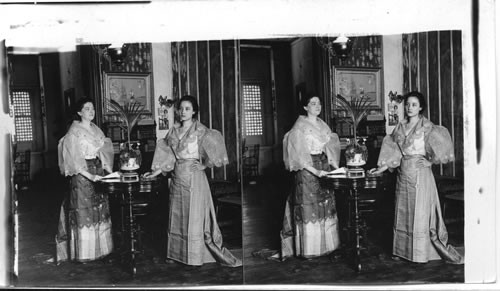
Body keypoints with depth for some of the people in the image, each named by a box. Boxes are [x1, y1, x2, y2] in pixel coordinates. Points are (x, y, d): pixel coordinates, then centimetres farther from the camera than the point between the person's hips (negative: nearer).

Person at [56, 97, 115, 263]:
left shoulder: (96, 130, 12)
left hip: (98, 171, 6)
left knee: (100, 210, 8)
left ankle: (99, 249, 18)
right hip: (81, 174, -6)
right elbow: (73, 159, -13)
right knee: (83, 212, -2)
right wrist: (89, 176, -20)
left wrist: (109, 171, 0)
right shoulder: (74, 131, -8)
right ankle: (83, 253, 7)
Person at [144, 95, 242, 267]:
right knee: (177, 216, 10)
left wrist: (204, 164, -16)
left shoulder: (199, 130, -5)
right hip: (178, 177, 5)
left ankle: (195, 255, 7)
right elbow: (167, 155, 11)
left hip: (194, 177, -5)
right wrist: (157, 171, 5)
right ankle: (177, 253, 22)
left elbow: (215, 140, -18)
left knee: (195, 215, -2)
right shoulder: (174, 131, 10)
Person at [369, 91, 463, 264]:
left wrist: (429, 160, -15)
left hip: (420, 174, -5)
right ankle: (403, 250, 20)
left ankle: (421, 252, 8)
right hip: (403, 174, 5)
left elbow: (442, 141, -17)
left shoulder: (426, 127, -6)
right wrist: (383, 167, 1)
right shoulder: (400, 127, 9)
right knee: (403, 212, 10)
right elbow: (393, 152, 9)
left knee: (421, 212, -1)